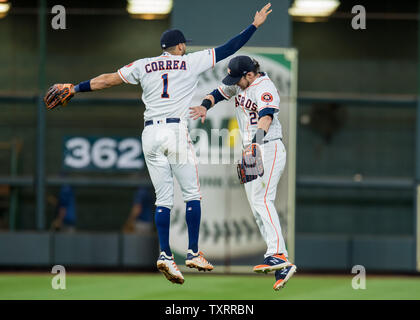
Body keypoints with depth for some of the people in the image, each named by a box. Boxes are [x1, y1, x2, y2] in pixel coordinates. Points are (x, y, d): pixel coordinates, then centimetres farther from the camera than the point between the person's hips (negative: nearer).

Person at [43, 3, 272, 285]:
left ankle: (165, 254, -6)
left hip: (150, 135, 4)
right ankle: (193, 253, 4)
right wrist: (254, 26, 15)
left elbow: (108, 79, 13)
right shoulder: (190, 62, 4)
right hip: (176, 131, -4)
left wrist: (75, 88, 21)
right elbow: (227, 50, 6)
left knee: (163, 199, 6)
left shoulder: (144, 66, 12)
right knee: (192, 193, 6)